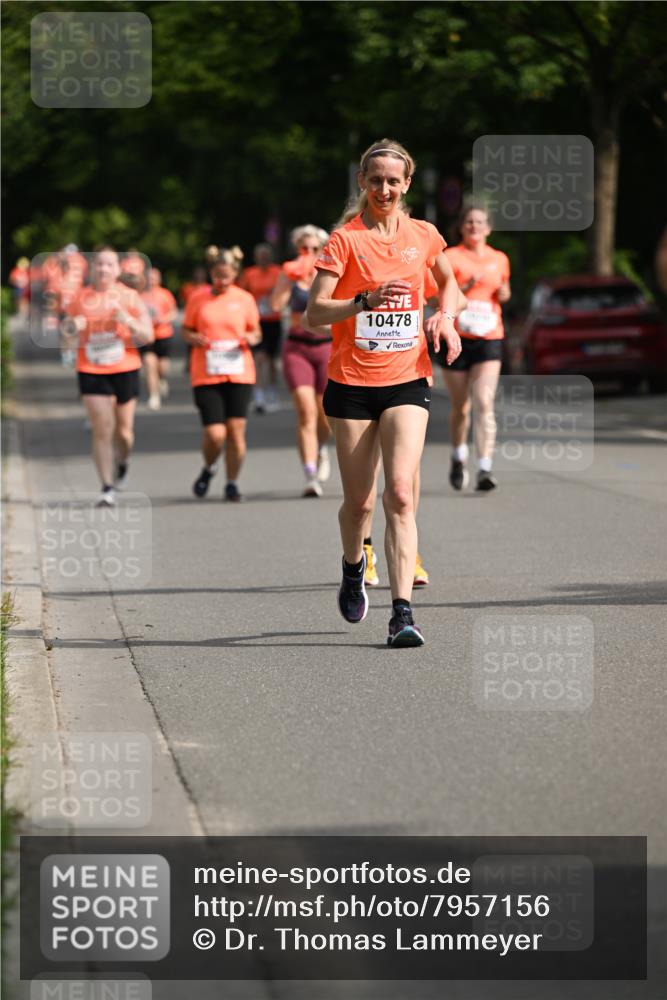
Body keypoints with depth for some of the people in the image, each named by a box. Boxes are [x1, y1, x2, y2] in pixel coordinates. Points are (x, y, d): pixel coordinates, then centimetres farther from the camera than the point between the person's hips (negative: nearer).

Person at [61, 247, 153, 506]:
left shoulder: (130, 297, 1)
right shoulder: (79, 298, 4)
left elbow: (148, 336, 0)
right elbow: (69, 337, 12)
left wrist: (128, 321, -18)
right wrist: (72, 328, -11)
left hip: (125, 370, 0)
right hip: (91, 372, 0)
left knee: (123, 431, 6)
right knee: (102, 430, -8)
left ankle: (123, 462, 40)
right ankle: (107, 488, -4)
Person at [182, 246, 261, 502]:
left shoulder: (245, 299, 6)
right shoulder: (198, 299, 4)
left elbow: (255, 331, 14)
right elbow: (186, 331, 10)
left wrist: (252, 338, -8)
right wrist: (195, 339, -12)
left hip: (239, 374, 1)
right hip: (206, 375, -1)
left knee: (236, 430, -3)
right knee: (215, 433, -9)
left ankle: (232, 484, 12)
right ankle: (208, 469, 23)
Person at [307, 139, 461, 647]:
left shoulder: (424, 235, 6)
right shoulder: (345, 239, -5)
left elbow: (449, 284, 26)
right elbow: (315, 311, -11)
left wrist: (446, 316, 5)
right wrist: (367, 300, -26)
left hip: (407, 381, 1)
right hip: (352, 382, -1)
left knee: (400, 493, -14)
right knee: (359, 501, 6)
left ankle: (402, 613, -19)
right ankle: (354, 567, 40)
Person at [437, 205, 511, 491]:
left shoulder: (500, 260, 11)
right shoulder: (451, 257, 0)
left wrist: (504, 294, 4)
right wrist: (464, 288, -20)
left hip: (489, 339, 1)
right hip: (456, 338, -1)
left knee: (484, 404, -14)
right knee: (460, 406, 10)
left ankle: (485, 469, -20)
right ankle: (459, 457, 36)